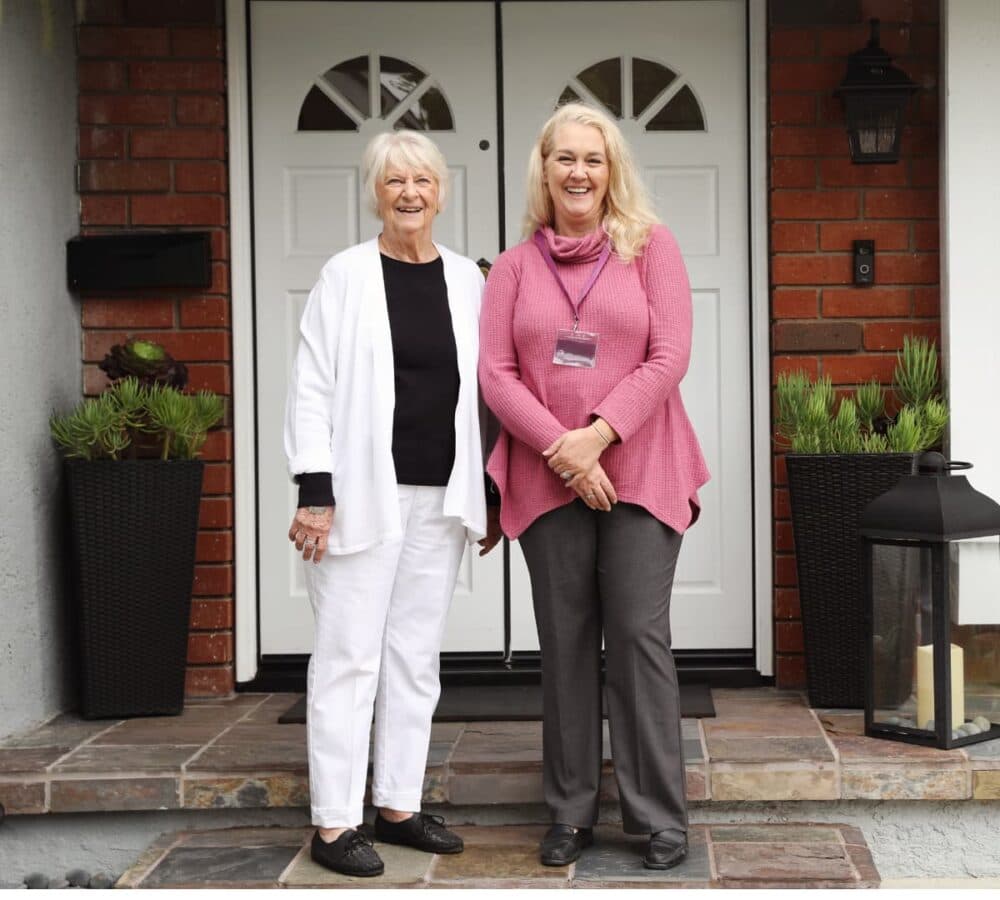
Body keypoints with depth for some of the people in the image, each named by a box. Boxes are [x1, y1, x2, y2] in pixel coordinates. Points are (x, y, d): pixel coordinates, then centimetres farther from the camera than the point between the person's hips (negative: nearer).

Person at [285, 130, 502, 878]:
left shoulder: (466, 279, 8)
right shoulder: (346, 276, -3)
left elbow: (482, 389, 11)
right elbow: (312, 388, -6)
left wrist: (489, 491, 9)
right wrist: (315, 492, -13)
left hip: (441, 498, 4)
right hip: (364, 494, -4)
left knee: (417, 655, 10)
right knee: (350, 656, -1)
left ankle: (399, 806, 20)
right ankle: (335, 823, 5)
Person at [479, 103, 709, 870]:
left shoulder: (650, 247, 4)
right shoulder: (515, 266, 8)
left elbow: (669, 356, -5)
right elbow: (495, 374, 1)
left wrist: (599, 434, -13)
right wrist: (560, 448, -11)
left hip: (639, 473, -2)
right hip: (547, 480, 2)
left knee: (639, 636, -4)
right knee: (565, 643, 7)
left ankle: (661, 816, 6)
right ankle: (570, 814, 16)